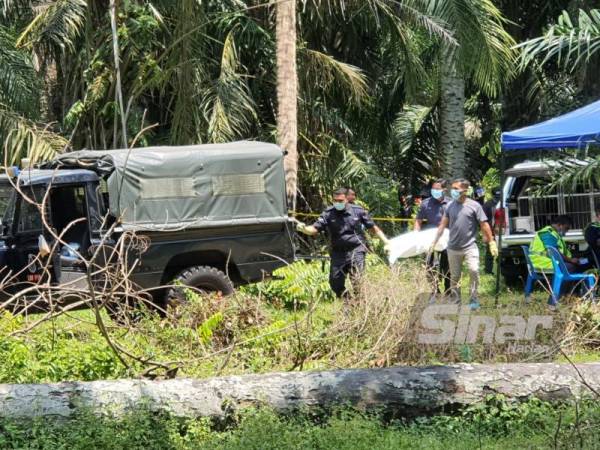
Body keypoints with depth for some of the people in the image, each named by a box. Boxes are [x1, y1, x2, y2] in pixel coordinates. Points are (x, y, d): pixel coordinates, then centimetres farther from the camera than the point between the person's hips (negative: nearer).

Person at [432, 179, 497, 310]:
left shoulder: (474, 206, -4)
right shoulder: (450, 206, 6)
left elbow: (484, 225, -2)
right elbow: (443, 225, 11)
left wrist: (491, 242, -4)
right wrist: (434, 242, 10)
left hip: (470, 246, -4)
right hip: (453, 248, 4)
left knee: (474, 271, -17)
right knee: (454, 276, 9)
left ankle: (474, 299, -5)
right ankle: (456, 301, 20)